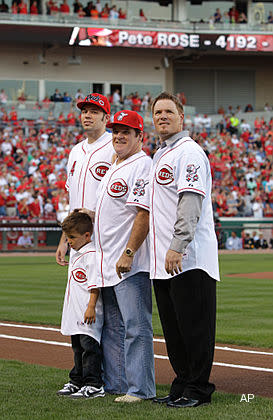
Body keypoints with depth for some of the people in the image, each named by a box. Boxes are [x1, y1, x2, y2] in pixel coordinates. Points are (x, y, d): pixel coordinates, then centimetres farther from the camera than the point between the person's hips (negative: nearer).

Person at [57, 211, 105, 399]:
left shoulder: (92, 255, -15)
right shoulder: (76, 255, 17)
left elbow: (95, 285, -20)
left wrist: (91, 306, -23)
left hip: (89, 315, -11)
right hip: (76, 315, 11)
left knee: (89, 346, -10)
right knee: (78, 347, 17)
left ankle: (94, 385, -7)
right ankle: (77, 382, 26)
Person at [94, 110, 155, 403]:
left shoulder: (142, 166, -12)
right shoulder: (114, 167, 19)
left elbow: (144, 213, -20)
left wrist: (128, 253, -25)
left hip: (131, 266, -10)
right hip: (107, 263, 10)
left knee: (136, 326, -9)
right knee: (112, 326, 15)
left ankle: (140, 389, -6)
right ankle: (114, 384, 23)